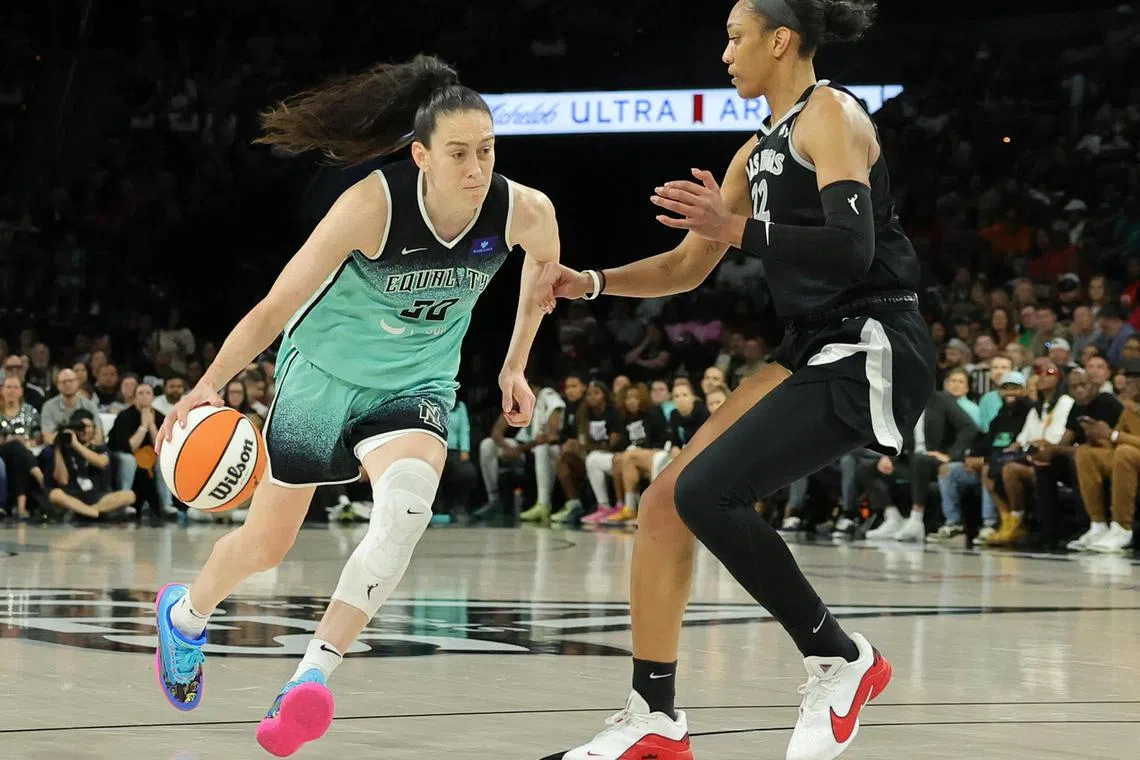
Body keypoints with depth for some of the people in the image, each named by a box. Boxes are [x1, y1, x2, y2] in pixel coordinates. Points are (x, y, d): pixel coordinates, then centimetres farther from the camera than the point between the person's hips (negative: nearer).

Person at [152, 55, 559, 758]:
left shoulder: (526, 212, -20)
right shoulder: (372, 207, -30)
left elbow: (544, 264, 7)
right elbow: (279, 304, -26)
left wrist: (515, 365, 11)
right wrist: (211, 384, -36)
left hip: (417, 383, 2)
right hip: (326, 371, -2)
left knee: (408, 497, -31)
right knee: (267, 542, 12)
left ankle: (313, 675, -29)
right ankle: (188, 612, 47)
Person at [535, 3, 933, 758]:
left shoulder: (831, 115, -10)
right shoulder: (760, 151, 18)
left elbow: (850, 247, -23)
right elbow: (688, 268, 24)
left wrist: (736, 229, -25)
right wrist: (592, 283, 12)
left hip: (871, 352, -9)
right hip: (816, 349, 9)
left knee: (707, 494, -20)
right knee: (668, 500, 2)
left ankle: (840, 660, -5)